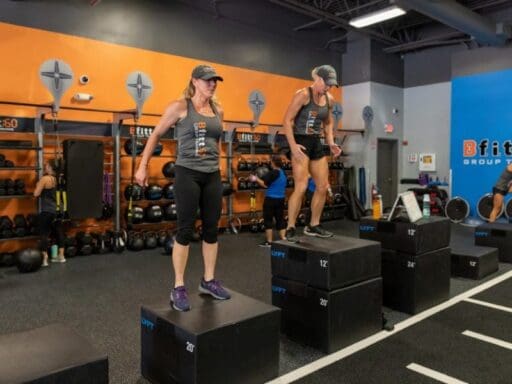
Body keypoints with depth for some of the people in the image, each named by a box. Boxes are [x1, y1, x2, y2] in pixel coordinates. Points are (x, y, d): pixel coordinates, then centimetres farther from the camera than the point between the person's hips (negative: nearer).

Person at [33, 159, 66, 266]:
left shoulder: (45, 178, -13)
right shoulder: (54, 179, 10)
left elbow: (36, 194, -13)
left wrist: (38, 185, 3)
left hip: (46, 211, -8)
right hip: (55, 210, 8)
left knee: (44, 234, -4)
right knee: (58, 232, 13)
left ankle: (44, 260, -4)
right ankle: (61, 256, 20)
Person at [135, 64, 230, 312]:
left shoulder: (218, 111, 10)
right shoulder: (180, 107, -5)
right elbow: (156, 135, 0)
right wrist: (142, 166, -1)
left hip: (213, 175, 6)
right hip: (187, 174, -5)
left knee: (212, 228, 9)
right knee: (186, 230, -2)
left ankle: (208, 281, 24)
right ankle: (178, 288, 10)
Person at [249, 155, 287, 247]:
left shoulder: (272, 173, -16)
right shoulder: (283, 173, 9)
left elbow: (265, 184, -17)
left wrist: (256, 179, -4)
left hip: (271, 199, -7)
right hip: (281, 199, 8)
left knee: (268, 220, 0)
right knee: (280, 219, 12)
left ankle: (268, 241, 2)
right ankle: (283, 239, 13)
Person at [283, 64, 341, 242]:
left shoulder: (329, 99, 10)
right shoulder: (303, 95, -11)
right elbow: (287, 121, -13)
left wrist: (331, 143, 9)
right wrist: (293, 146, -23)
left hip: (316, 143, 8)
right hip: (301, 142, -8)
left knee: (323, 187, 7)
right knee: (301, 187, -14)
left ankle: (313, 226, 21)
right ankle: (290, 229, -3)